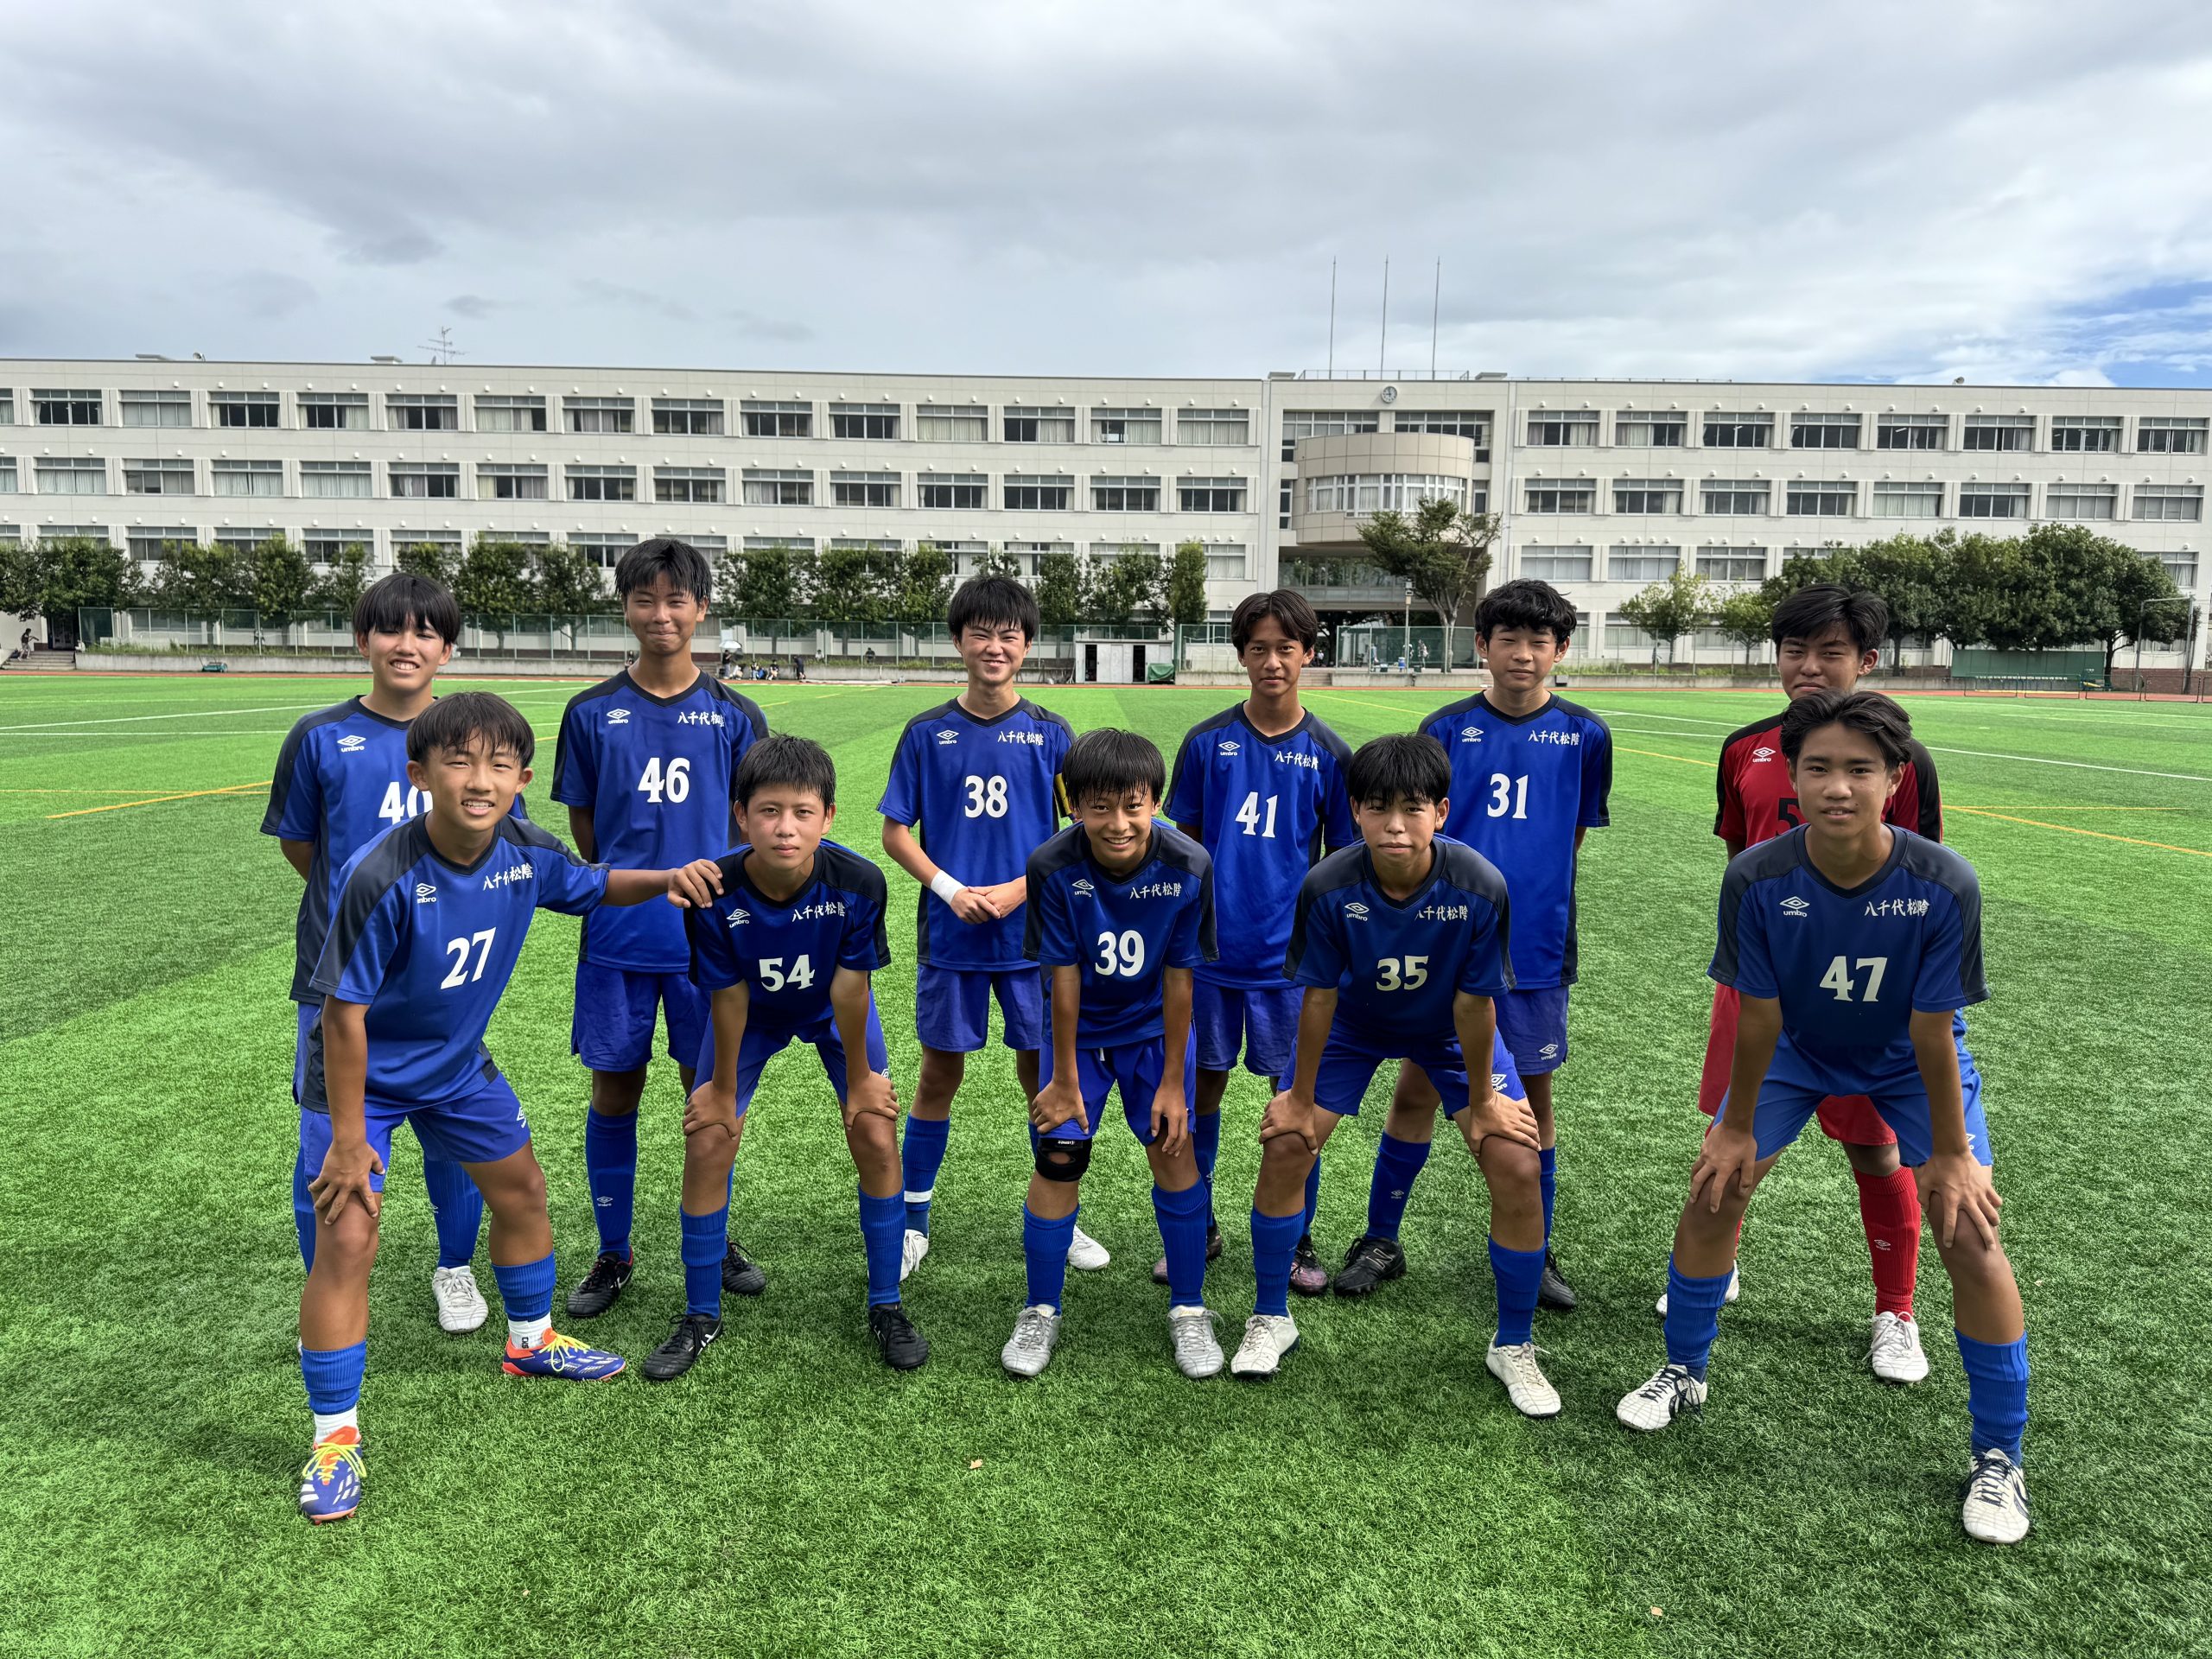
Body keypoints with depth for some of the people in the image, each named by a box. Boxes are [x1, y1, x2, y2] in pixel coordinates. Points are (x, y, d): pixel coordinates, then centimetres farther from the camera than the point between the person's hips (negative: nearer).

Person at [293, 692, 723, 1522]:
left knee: (522, 1187, 17)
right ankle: (335, 1435, 6)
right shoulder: (381, 878, -33)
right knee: (346, 1237, -11)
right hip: (361, 1073, -6)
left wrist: (667, 878, -15)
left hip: (458, 1062, 6)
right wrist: (348, 1137, -21)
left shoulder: (526, 852, -17)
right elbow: (345, 1012, -26)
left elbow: (593, 885, 6)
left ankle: (532, 1339, 42)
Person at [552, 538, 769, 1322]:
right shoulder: (591, 713, 2)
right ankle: (613, 1254, 24)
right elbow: (583, 825, 9)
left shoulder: (735, 715, 1)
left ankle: (714, 1242, 27)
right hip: (616, 938, 0)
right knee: (614, 1093, 8)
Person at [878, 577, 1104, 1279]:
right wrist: (948, 888, -13)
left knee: (1044, 1072, 7)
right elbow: (895, 831, 2)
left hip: (1033, 935, 0)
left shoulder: (1051, 734, 0)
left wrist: (1022, 887, -12)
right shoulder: (927, 733, 0)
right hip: (948, 934, 0)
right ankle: (913, 1222, 22)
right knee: (939, 1073, 8)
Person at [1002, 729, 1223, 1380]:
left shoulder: (1188, 867, -25)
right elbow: (1064, 978, -18)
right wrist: (1065, 1079, -9)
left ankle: (1189, 1310, 16)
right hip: (1079, 1027, 0)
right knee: (1059, 1155, -4)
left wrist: (1173, 1081, -10)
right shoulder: (1054, 867, -26)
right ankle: (1041, 1312, 16)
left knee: (1173, 1148, -4)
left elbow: (1178, 978, -16)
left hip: (1155, 1027, 1)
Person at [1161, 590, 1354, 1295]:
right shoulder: (1207, 741, 0)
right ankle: (1198, 1231, 29)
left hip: (1291, 957, -1)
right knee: (1200, 1090, 10)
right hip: (1208, 951, 1)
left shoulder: (1328, 753, -1)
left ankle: (1296, 1243, 25)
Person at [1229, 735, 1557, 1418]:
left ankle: (1513, 1346, 14)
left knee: (1517, 1169, -10)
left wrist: (1480, 1100, -10)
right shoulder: (1328, 887, -32)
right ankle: (1271, 1317, 16)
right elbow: (1318, 998, -19)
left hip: (1449, 1030, 0)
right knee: (1284, 1147, -8)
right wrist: (1301, 1099, -10)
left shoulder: (1480, 887, -34)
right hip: (1355, 1023, 1)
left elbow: (1473, 1004, -22)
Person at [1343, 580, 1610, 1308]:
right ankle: (1381, 1241, 21)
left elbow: (1572, 835, 9)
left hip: (1533, 948, 1)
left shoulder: (1584, 735, 0)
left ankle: (1535, 1253, 28)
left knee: (1532, 1099, 11)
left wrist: (1531, 892, 2)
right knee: (1416, 1090, 5)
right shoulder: (1446, 729, -1)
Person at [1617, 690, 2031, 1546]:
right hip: (1798, 1043, 1)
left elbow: (1932, 1033, -23)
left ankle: (1999, 1457, 12)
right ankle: (1684, 1375, 23)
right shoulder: (1757, 878, -30)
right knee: (1714, 1190, -2)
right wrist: (1737, 1127, -8)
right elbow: (1757, 1015, -18)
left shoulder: (1943, 886, -32)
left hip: (1908, 1058, -1)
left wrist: (1950, 1154, -12)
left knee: (1969, 1235, -9)